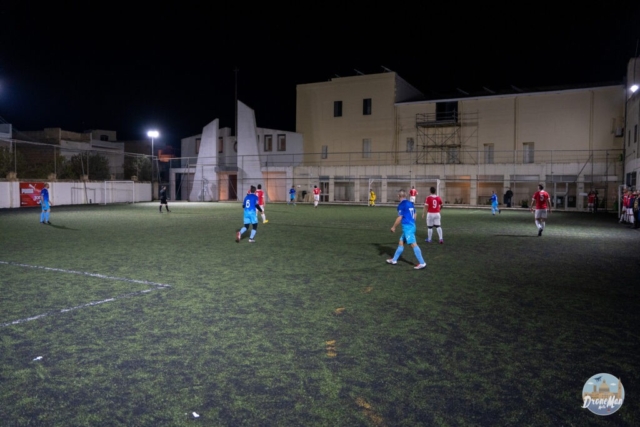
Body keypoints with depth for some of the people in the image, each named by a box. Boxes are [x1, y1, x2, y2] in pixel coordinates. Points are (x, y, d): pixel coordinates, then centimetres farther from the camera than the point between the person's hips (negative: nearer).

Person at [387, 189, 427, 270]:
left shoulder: (401, 205, -12)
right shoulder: (410, 203, 13)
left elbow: (399, 218, -13)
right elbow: (414, 215, 18)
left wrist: (393, 227, -2)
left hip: (407, 227, -9)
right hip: (412, 225, 9)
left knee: (413, 244, -11)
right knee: (401, 243, 16)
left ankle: (422, 263, -12)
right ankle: (394, 260, 25)